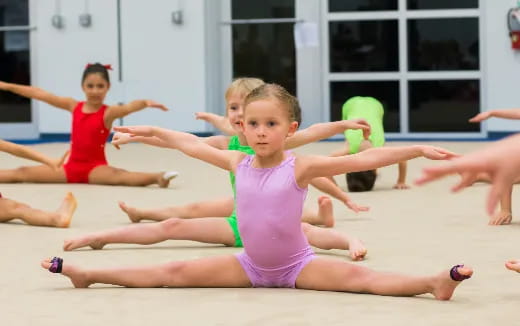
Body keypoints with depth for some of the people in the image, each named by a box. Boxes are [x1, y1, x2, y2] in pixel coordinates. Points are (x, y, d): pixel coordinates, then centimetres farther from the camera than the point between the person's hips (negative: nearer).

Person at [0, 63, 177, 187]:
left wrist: (146, 103, -51)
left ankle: (158, 177, -57)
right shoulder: (74, 107, 7)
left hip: (96, 168, -6)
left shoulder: (108, 113, -7)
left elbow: (128, 107, -28)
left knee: (117, 176, -39)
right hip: (71, 167, 6)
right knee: (22, 173, 2)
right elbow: (40, 94, 9)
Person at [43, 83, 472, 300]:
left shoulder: (301, 167, -16)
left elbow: (362, 159, -25)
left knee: (357, 276, -29)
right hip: (249, 264, 4)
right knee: (173, 273, 2)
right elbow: (193, 145, 13)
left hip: (298, 265, -4)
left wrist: (417, 150, -33)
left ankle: (434, 283, -43)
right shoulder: (238, 163, -2)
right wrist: (154, 131, 20)